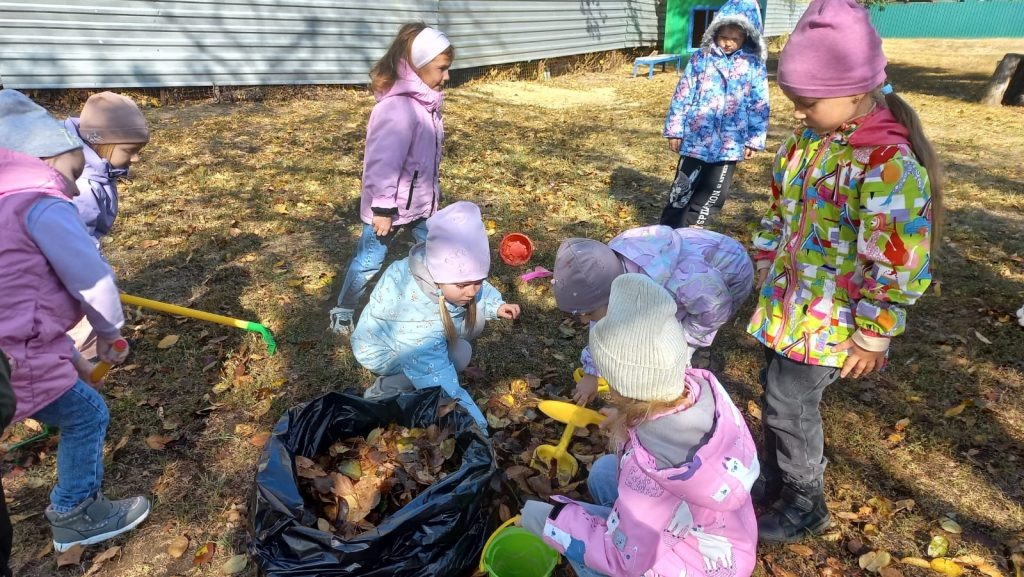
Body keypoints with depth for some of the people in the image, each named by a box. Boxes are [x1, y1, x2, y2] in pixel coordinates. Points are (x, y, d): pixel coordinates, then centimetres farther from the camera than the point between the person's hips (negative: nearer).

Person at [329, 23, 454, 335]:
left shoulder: (424, 102, 5)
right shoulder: (397, 107, -26)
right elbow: (384, 161, -28)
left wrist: (433, 194, 21)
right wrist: (383, 208, -25)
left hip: (420, 202, 9)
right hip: (390, 206, -9)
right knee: (369, 261, 7)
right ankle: (343, 313, 28)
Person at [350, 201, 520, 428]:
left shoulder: (441, 268, -24)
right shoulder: (417, 320, -44)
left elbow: (475, 285, 2)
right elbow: (441, 388, -41)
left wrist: (496, 305, -15)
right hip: (383, 349, -7)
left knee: (475, 314, -8)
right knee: (459, 353, -27)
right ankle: (384, 390, -11)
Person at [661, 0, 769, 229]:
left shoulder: (754, 66, -1)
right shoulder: (701, 58, -3)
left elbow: (759, 106, 2)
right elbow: (682, 95, -1)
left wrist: (754, 140, 1)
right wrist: (675, 130, -2)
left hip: (730, 143, 2)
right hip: (696, 138, -1)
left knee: (714, 191, 11)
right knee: (684, 187, 7)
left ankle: (693, 228, 27)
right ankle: (669, 229, 18)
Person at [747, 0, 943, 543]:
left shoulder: (888, 165, -24)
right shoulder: (806, 141, 2)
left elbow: (895, 266, -21)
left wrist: (873, 336, -15)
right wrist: (766, 273, 16)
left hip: (827, 320, -7)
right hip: (785, 304, 8)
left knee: (790, 406, 3)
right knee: (777, 393, 19)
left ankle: (805, 506, 28)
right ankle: (775, 478, 41)